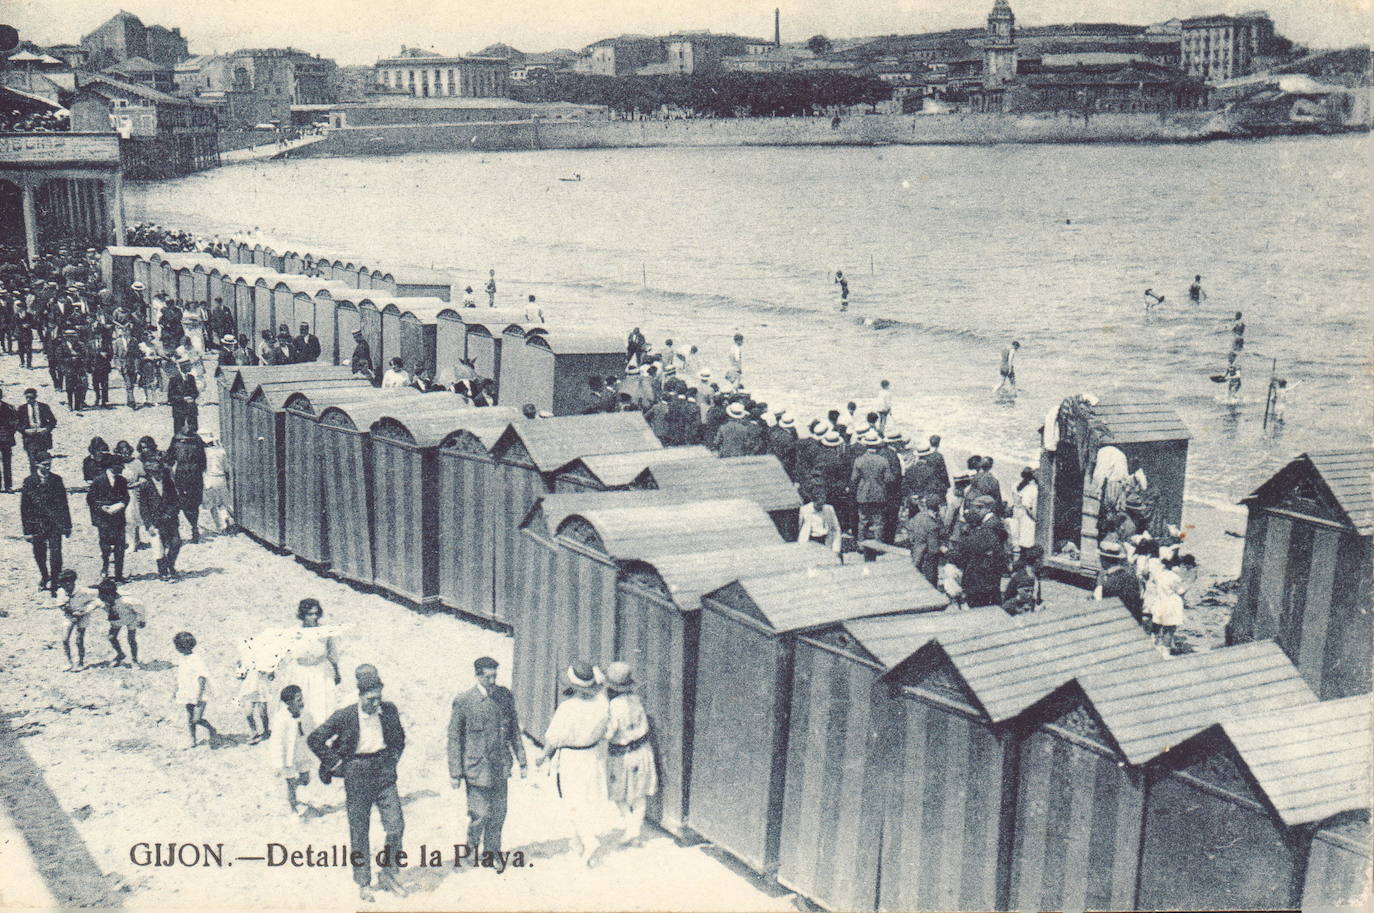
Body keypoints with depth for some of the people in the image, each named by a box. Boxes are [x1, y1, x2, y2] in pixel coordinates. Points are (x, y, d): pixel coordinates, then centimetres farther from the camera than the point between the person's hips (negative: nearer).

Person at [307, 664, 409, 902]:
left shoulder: (389, 710, -2)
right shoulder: (344, 716, -13)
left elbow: (399, 736, 19)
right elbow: (314, 740, -6)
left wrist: (394, 758, 9)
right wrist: (335, 763, -5)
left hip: (385, 775, 3)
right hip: (357, 777, -3)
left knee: (396, 826, -3)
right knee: (359, 833, 5)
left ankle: (387, 875, 17)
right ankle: (363, 883, 20)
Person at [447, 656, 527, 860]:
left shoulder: (506, 696, 1)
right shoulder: (463, 701, -12)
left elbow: (514, 730, 11)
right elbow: (454, 738, -6)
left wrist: (522, 762, 11)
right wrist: (455, 772, -7)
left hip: (500, 767, 4)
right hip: (476, 767, -4)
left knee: (499, 813, 11)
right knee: (480, 813, 1)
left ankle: (492, 851, 31)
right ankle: (473, 845, 30)